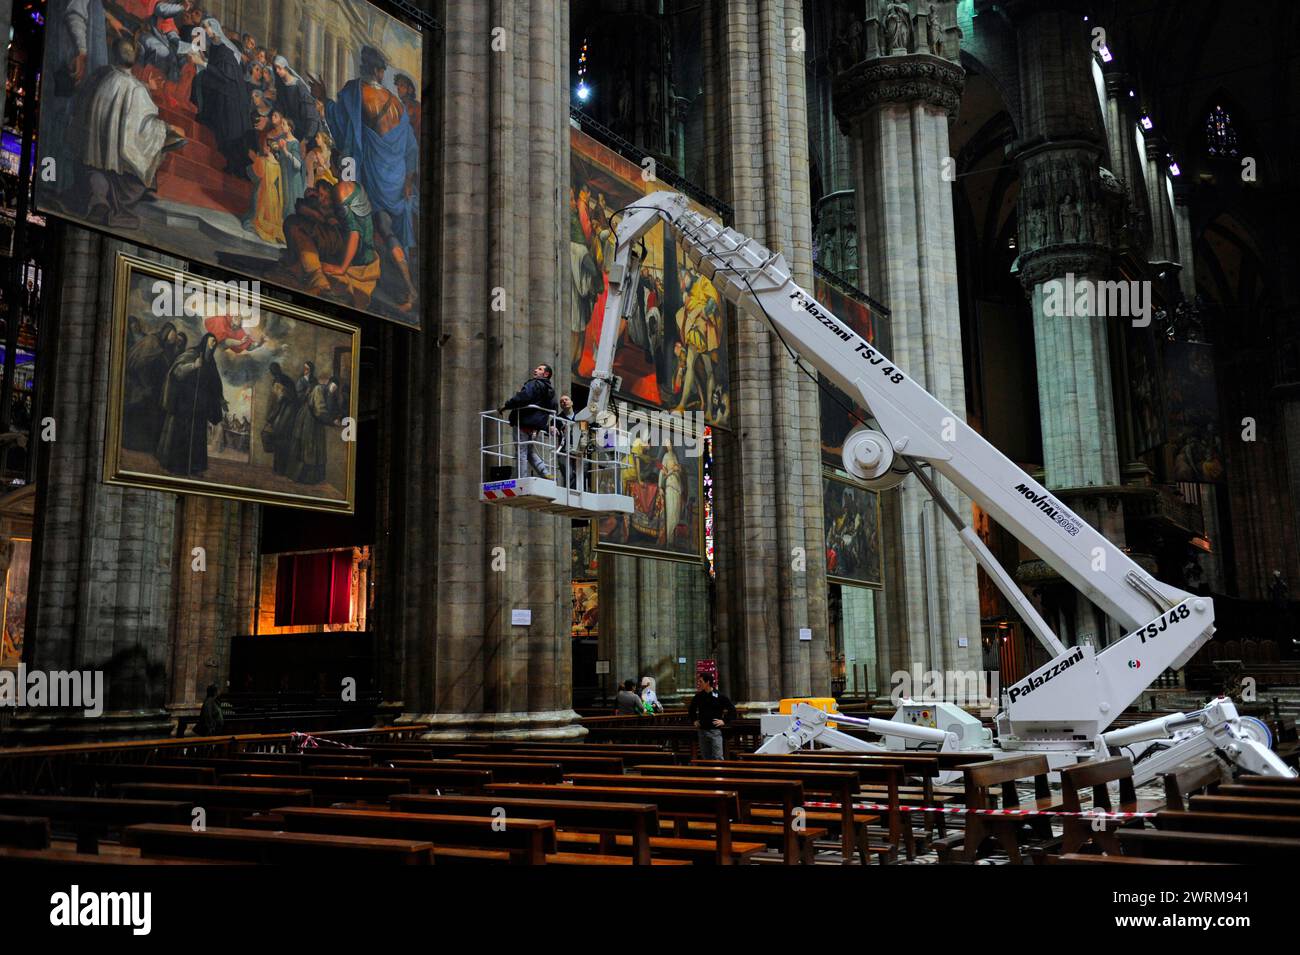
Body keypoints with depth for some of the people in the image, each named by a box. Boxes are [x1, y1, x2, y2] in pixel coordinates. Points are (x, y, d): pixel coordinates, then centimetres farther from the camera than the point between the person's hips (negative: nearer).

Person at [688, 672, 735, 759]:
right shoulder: (698, 697, 6)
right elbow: (691, 710, 25)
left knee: (717, 758, -8)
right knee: (705, 758, 11)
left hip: (715, 731, -5)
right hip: (702, 731, 5)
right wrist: (694, 720, 14)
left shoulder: (719, 696, -7)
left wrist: (724, 721, -8)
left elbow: (732, 709, -3)